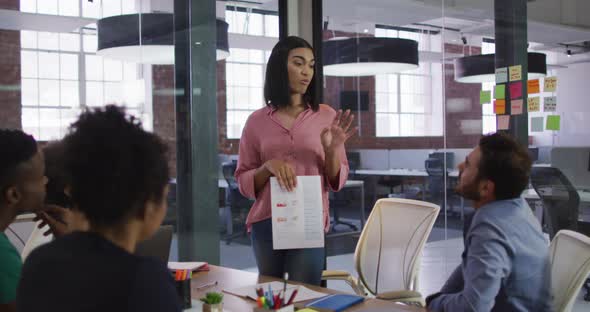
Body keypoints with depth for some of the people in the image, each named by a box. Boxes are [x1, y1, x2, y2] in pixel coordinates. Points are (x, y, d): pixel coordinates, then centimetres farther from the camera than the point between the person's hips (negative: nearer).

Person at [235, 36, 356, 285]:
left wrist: (332, 149, -13)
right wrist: (268, 167, -14)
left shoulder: (327, 116, 2)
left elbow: (337, 181, 5)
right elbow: (244, 183, 4)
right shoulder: (257, 121, 3)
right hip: (265, 225, 1)